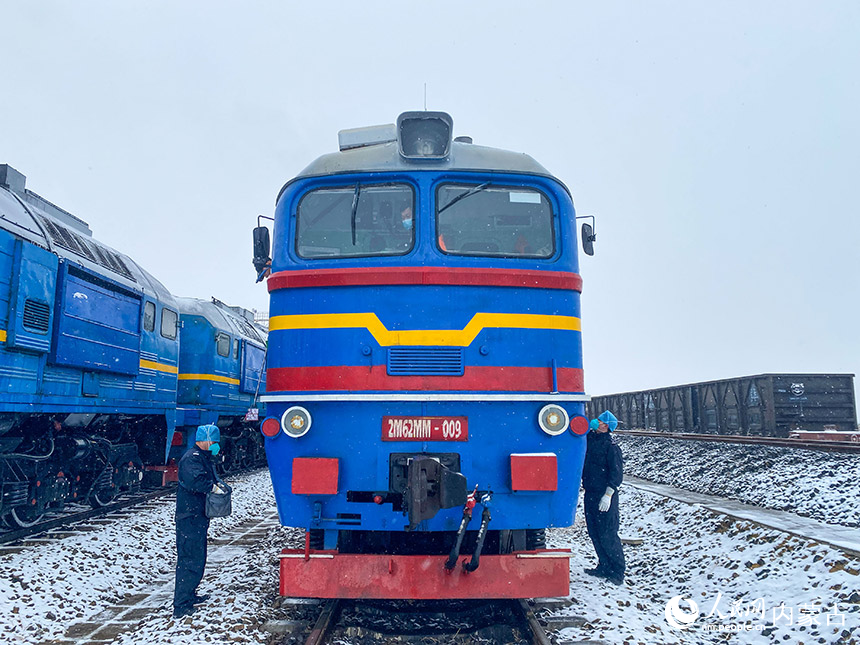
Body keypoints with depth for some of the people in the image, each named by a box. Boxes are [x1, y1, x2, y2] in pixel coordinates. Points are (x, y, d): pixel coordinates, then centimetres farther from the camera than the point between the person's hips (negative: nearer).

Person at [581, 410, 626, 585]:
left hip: (605, 497, -7)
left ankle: (617, 572, 9)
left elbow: (617, 473, -12)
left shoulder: (611, 446, -11)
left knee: (607, 534, -3)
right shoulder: (589, 438, 8)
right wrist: (588, 427, 4)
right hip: (590, 494, 7)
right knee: (594, 532, 12)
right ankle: (604, 567, 24)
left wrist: (608, 495, -17)